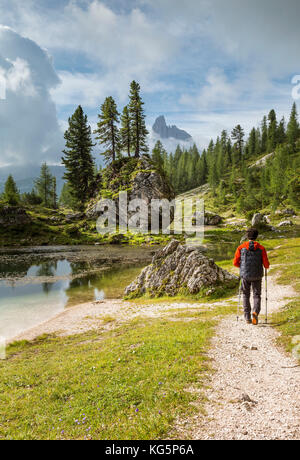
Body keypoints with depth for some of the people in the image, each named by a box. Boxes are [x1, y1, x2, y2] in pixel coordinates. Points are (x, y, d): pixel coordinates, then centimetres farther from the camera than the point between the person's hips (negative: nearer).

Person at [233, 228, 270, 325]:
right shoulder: (261, 248, -4)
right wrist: (266, 266, 19)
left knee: (246, 295, 18)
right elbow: (266, 265, -6)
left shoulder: (241, 247, -4)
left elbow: (235, 262, -2)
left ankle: (247, 317, 14)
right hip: (257, 276, -1)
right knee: (257, 296, 13)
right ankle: (255, 312, -13)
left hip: (245, 275, 1)